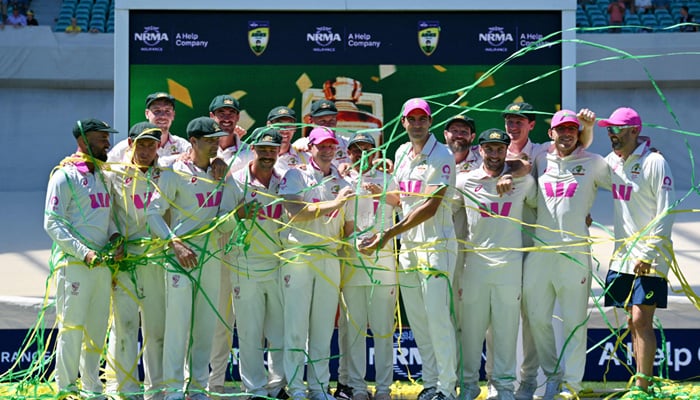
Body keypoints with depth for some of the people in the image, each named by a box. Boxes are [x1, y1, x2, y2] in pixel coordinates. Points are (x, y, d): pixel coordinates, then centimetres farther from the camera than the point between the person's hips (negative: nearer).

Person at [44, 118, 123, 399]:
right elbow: (52, 223, -11)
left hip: (103, 262, 7)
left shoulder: (101, 174, 17)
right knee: (72, 326, -7)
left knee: (97, 328, 10)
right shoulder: (65, 175, -6)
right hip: (73, 262, -7)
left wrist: (115, 237, 2)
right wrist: (83, 252, -18)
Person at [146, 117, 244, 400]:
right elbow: (154, 211, -9)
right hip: (181, 255, -5)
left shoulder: (223, 175, 11)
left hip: (211, 256, 5)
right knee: (178, 321, -7)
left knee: (206, 324, 7)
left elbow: (227, 225, 8)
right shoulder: (175, 172, -5)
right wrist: (175, 244, -18)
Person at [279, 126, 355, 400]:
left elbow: (347, 226, 20)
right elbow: (295, 212, -14)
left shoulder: (342, 184, 16)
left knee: (324, 326, 3)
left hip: (330, 258, 4)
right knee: (297, 324, -4)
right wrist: (333, 204, -20)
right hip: (298, 256, -4)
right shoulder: (295, 176, 2)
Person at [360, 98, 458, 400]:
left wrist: (389, 233, -20)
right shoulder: (402, 153, 13)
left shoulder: (442, 157, -11)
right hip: (407, 245, 7)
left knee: (437, 316, -12)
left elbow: (430, 207, -18)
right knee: (417, 319, 7)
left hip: (436, 244, -7)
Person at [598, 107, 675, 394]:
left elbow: (666, 213, -15)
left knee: (641, 320, -11)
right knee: (632, 322, 8)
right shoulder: (611, 161, 9)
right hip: (622, 255, 7)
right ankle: (643, 381, 16)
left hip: (650, 259, -7)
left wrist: (649, 254, -19)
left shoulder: (654, 162, -12)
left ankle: (642, 388, -10)